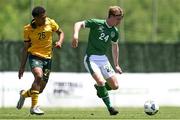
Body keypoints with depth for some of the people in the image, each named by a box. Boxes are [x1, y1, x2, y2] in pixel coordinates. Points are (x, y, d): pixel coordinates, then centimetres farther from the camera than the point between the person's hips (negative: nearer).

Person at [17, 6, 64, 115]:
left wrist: (60, 42, -7)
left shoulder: (50, 23, -1)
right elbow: (26, 48, 5)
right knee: (39, 76, -32)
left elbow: (61, 32, 16)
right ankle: (34, 106, -28)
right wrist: (22, 66, 6)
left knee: (40, 89, 4)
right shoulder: (28, 29, -4)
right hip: (35, 56, -3)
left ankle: (24, 94, 37)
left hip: (47, 58, 3)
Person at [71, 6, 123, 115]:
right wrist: (76, 35, -34)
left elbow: (115, 46, 21)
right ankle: (110, 107, -14)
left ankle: (99, 87, 29)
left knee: (115, 86, -2)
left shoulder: (114, 32, 6)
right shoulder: (97, 23, -11)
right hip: (91, 58, -6)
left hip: (103, 58, 6)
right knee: (101, 81, -27)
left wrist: (116, 65, 21)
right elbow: (79, 24, -14)